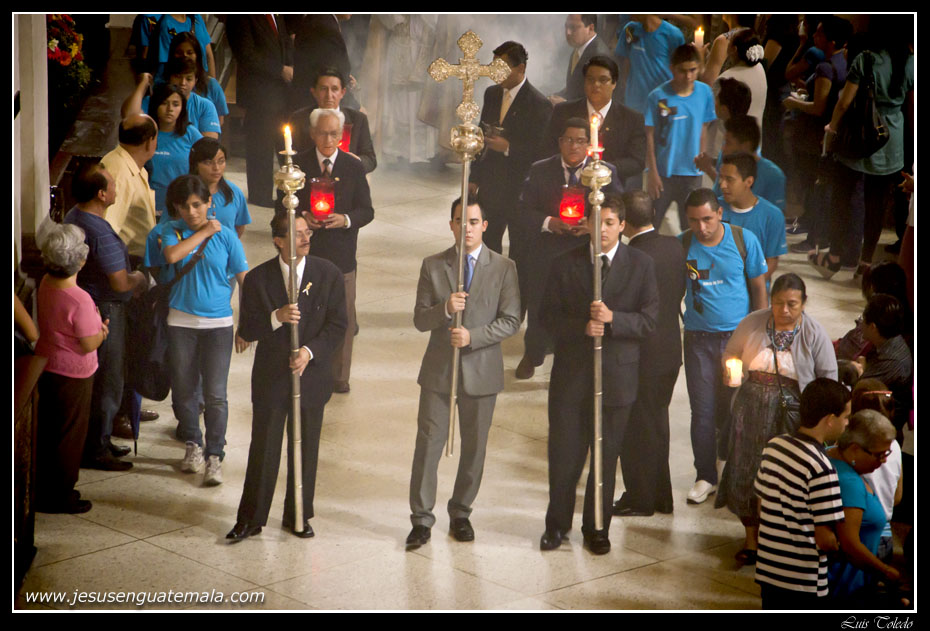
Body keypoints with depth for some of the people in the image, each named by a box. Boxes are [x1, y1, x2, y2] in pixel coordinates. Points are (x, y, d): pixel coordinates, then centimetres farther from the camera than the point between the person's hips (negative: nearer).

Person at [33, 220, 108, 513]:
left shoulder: (45, 284, -3)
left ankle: (45, 490, 30)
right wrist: (102, 332, -3)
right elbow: (88, 345, -22)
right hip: (72, 375, -8)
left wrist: (93, 324, 11)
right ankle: (59, 497, 16)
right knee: (69, 436, 6)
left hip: (46, 366, 8)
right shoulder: (80, 299, -27)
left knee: (47, 432, 18)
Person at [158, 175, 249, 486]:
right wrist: (204, 232, -12)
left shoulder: (226, 236, 0)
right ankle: (193, 444, 30)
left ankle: (214, 456, 3)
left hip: (218, 323, -1)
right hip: (182, 322, 2)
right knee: (183, 389, 10)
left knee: (215, 394, -5)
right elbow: (172, 255, -20)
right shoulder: (173, 231, 3)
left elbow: (245, 279, 3)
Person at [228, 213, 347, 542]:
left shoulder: (328, 274, -3)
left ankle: (298, 516, 26)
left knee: (306, 450, 11)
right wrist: (276, 317, -24)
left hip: (312, 376, 1)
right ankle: (251, 518, 17)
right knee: (263, 450, 4)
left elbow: (337, 325, -2)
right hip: (270, 377, -1)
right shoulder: (258, 278, -5)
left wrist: (310, 351, -17)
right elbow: (246, 330, -6)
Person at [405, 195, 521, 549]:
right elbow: (420, 320, -1)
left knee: (474, 447, 10)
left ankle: (461, 514, 26)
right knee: (428, 444, -1)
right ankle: (421, 519, 8)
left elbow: (511, 321, -6)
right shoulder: (433, 266, 1)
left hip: (482, 370, 0)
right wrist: (445, 309, -21)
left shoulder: (504, 268, -2)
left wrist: (473, 336, -19)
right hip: (438, 370, 0)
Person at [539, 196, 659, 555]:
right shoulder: (565, 265, 3)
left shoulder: (640, 265, 0)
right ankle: (557, 524, 25)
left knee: (606, 456, 8)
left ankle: (597, 528, 23)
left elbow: (648, 321, -5)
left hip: (616, 375, 0)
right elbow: (549, 317, 0)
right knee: (563, 453, 6)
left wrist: (612, 319, -22)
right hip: (571, 373, 1)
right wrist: (582, 327, -17)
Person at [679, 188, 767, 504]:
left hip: (739, 336, 0)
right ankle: (706, 477, 14)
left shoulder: (744, 240, -4)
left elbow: (758, 289, 3)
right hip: (699, 338, 0)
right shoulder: (681, 245, -3)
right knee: (703, 410, 1)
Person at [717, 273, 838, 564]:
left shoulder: (814, 333, -4)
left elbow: (828, 377, 1)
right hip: (752, 406, 2)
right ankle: (752, 539, 15)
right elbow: (730, 353, 15)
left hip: (793, 409, -2)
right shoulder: (752, 323, 0)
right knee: (747, 468, 1)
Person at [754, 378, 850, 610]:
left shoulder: (773, 446, 1)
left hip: (767, 570, 7)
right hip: (803, 580, -7)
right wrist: (839, 547, 1)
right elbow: (825, 540, -20)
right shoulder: (820, 468, -22)